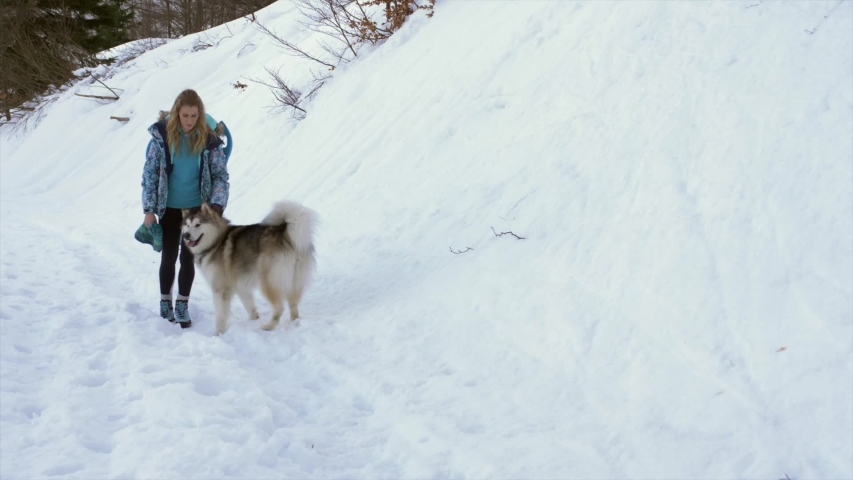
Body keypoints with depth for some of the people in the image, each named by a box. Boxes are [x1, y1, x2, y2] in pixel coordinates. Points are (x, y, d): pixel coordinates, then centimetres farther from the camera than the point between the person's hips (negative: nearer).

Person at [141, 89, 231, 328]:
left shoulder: (209, 138, -9)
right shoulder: (162, 135, -11)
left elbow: (221, 175, -5)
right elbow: (150, 173, -6)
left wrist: (217, 205, -20)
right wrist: (149, 210, -9)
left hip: (196, 208, 0)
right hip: (168, 208, 0)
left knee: (188, 258, 7)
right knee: (169, 257, 9)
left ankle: (182, 305, 21)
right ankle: (165, 301, 28)